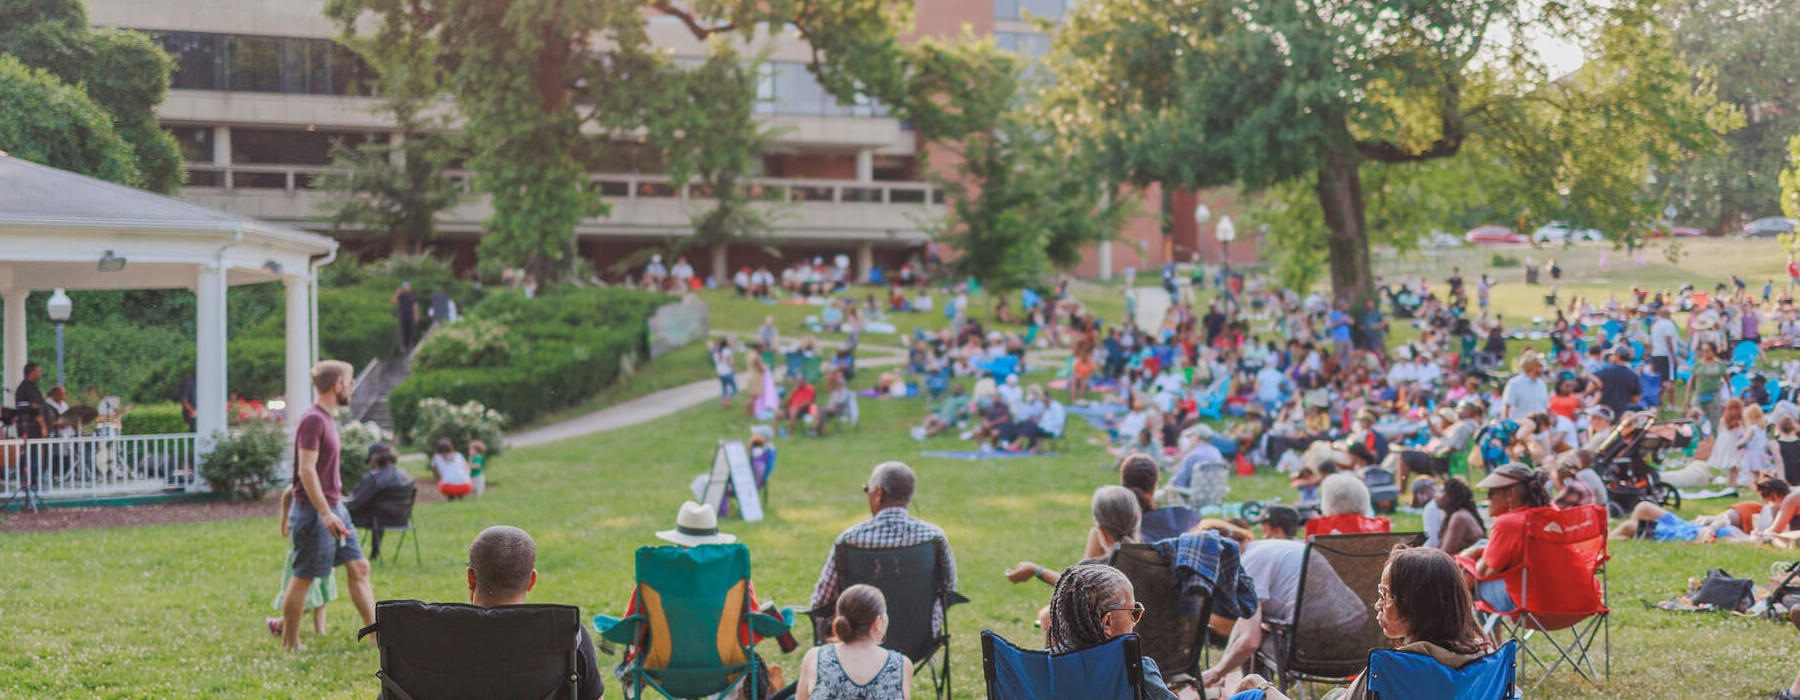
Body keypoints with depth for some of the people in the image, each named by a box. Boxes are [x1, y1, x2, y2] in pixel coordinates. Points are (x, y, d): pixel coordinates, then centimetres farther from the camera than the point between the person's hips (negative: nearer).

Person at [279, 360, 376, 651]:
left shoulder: (327, 418, 14)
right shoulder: (312, 420, -17)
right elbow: (306, 470, -22)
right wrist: (325, 514, -26)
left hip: (334, 508, 10)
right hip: (314, 510, -10)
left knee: (358, 567, 7)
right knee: (304, 577, 0)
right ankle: (290, 644, 9)